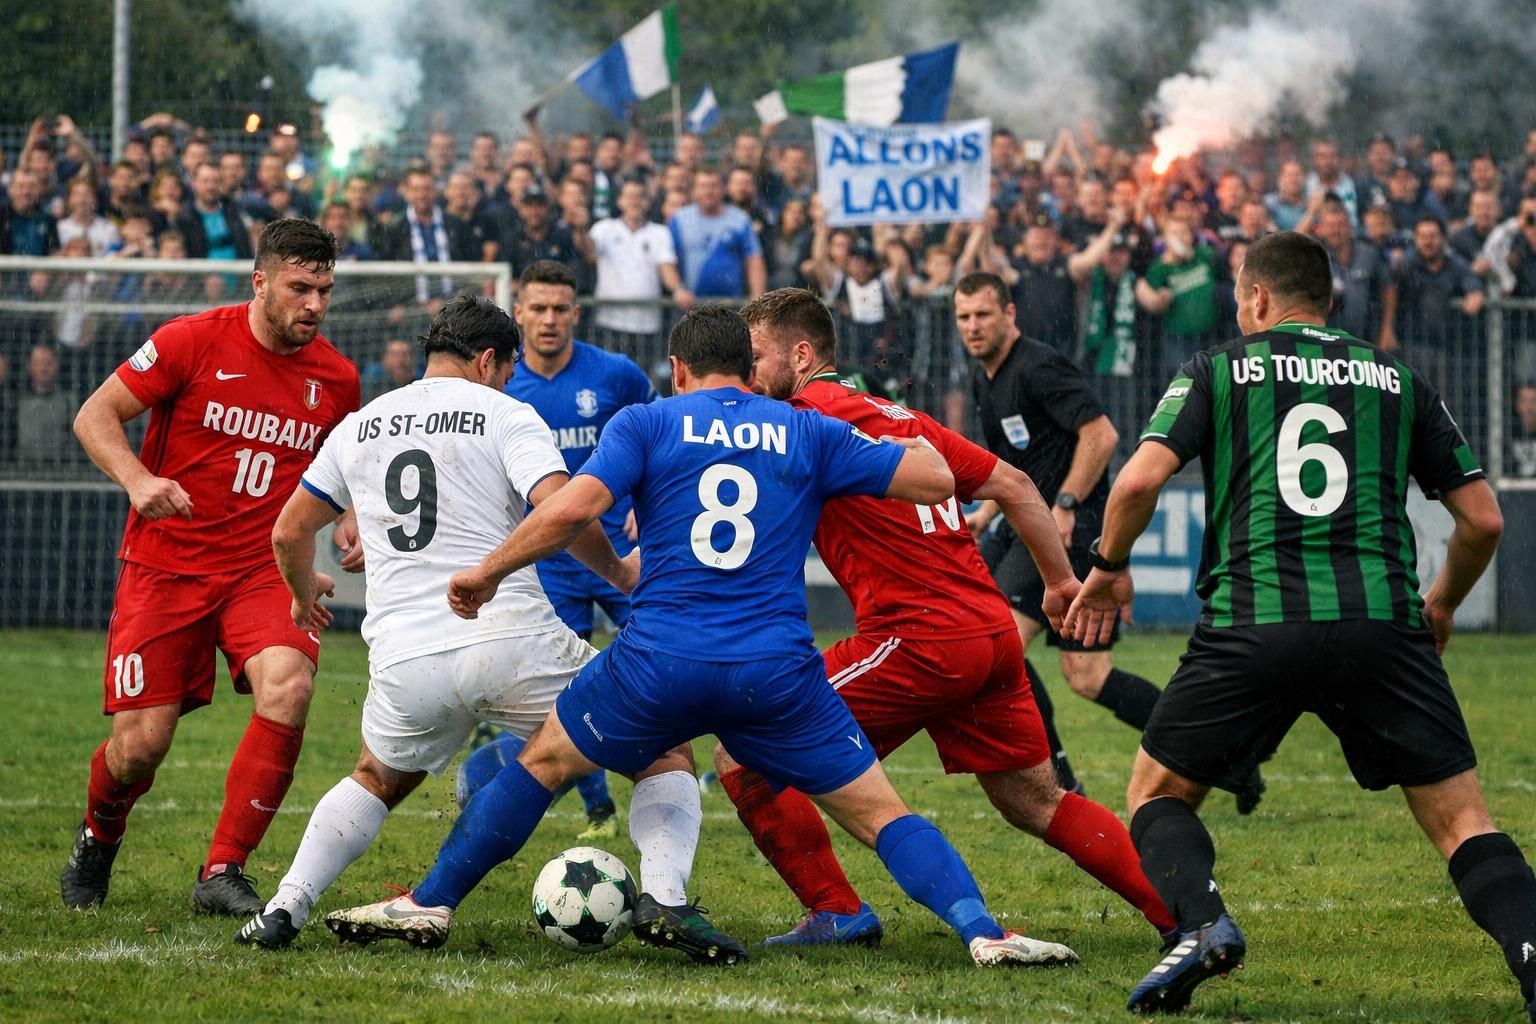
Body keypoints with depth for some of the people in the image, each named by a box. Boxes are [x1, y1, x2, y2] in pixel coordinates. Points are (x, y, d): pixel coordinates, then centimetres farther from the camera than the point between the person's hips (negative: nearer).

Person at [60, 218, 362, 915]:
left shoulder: (336, 378, 4)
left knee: (288, 686, -28)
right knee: (140, 746, -6)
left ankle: (222, 872, -17)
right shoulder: (194, 341, -8)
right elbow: (94, 416, -5)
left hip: (265, 570, 2)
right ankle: (97, 843, 31)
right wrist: (137, 479, -24)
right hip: (166, 565, -2)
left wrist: (349, 522, 0)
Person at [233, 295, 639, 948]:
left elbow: (289, 532, 22)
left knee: (377, 781, 30)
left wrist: (303, 596, 43)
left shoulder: (360, 425, 16)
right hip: (509, 641, -4)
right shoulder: (506, 417, 1)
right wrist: (616, 571, 5)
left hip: (403, 662, 4)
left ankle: (285, 909, 13)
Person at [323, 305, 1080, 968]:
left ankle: (429, 905, 23)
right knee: (879, 813, 7)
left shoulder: (647, 423, 6)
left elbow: (574, 506, -8)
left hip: (661, 661, 0)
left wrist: (486, 574, 3)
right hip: (777, 669, 1)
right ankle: (983, 933, -10)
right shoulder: (807, 433, 11)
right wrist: (903, 437, 31)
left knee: (540, 762, 21)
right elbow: (935, 479, 8)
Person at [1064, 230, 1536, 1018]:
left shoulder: (1216, 371, 12)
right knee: (1460, 819, 5)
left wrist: (1109, 567, 16)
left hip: (1250, 627, -1)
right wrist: (1443, 603, 35)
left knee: (1156, 793, 16)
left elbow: (1140, 479, -2)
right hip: (1382, 622, 1)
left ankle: (1202, 922, -12)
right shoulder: (1396, 379, 18)